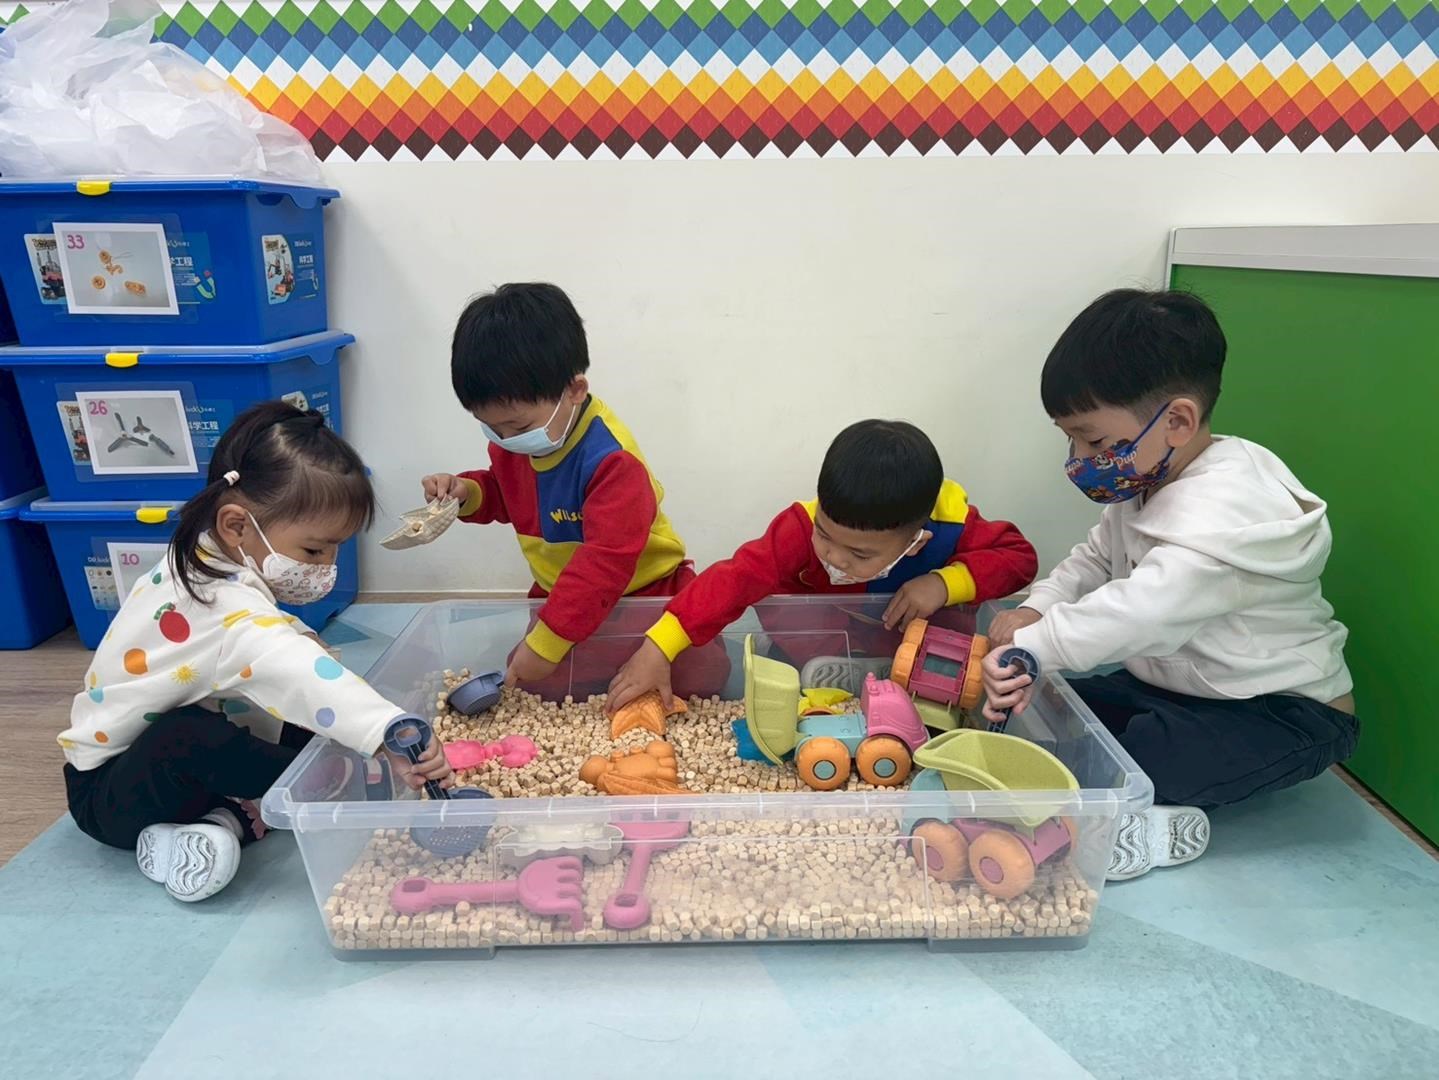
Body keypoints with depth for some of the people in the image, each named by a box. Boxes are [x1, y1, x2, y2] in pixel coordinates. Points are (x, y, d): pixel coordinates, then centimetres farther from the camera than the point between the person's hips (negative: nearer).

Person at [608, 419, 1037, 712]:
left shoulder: (951, 527, -29)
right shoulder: (804, 526, -32)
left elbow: (1018, 556, -18)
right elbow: (738, 578, -39)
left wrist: (945, 582, -37)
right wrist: (659, 648, -47)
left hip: (908, 642, 2)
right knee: (821, 676, -27)